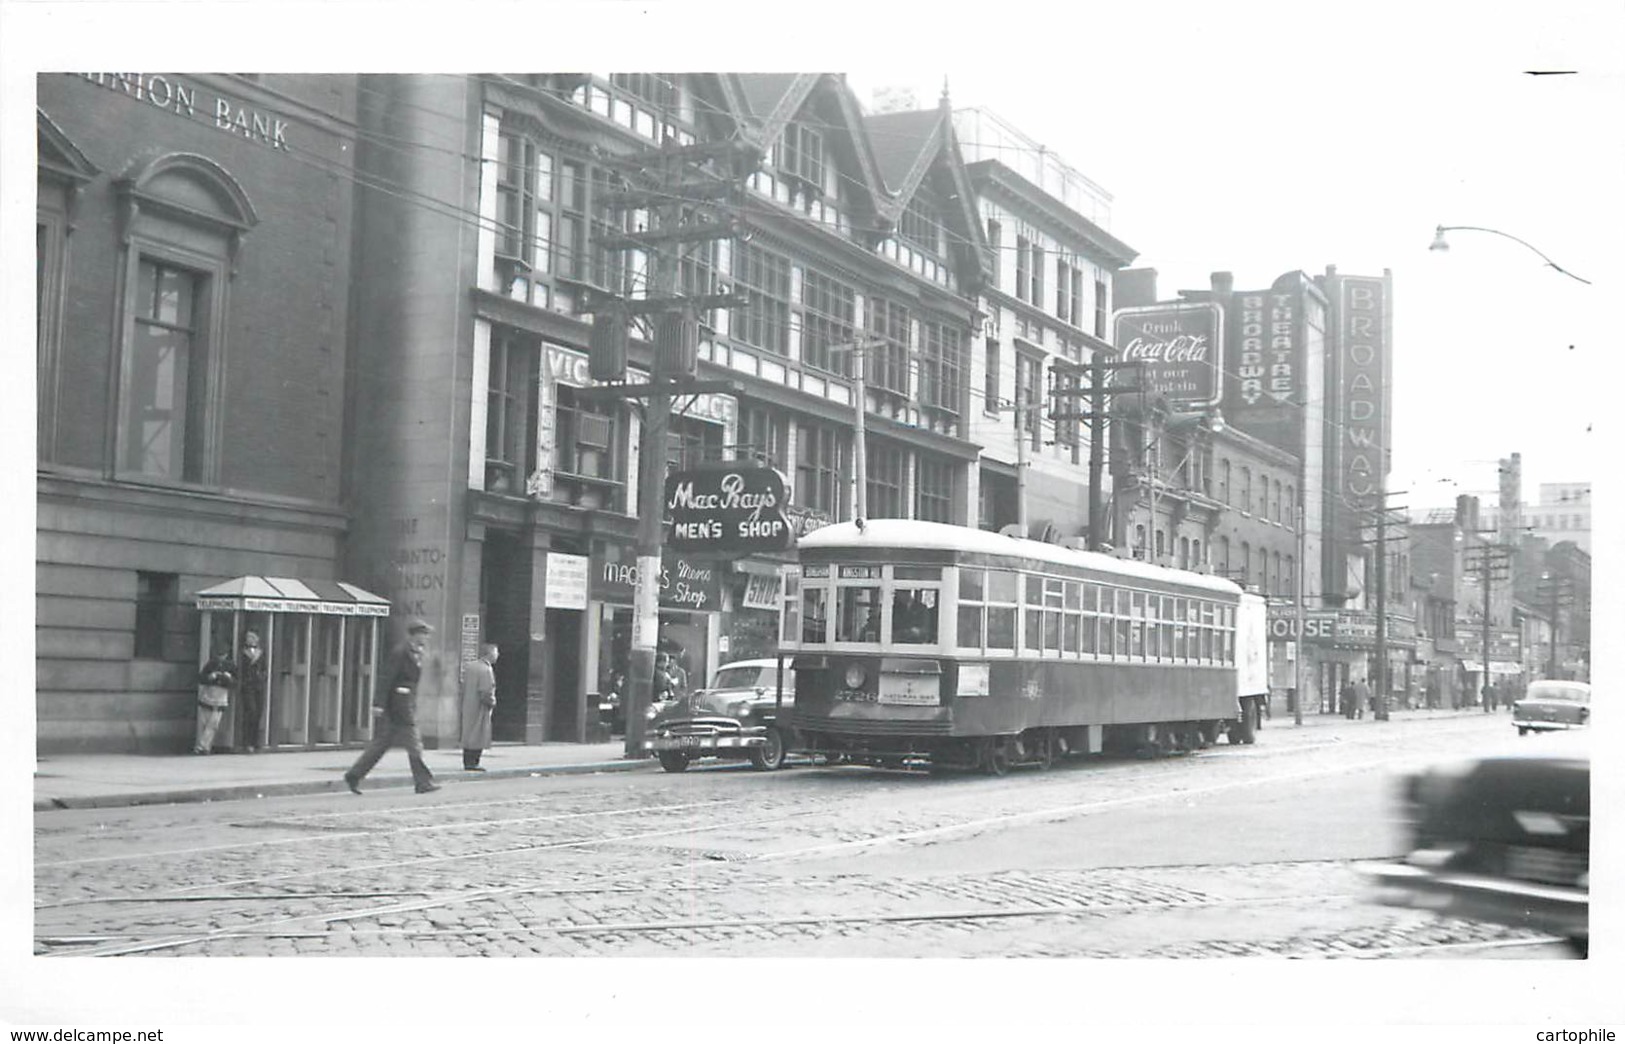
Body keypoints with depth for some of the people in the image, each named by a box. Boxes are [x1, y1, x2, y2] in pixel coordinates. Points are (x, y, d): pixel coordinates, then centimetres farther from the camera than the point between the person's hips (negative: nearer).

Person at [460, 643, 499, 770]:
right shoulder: (485, 670, -19)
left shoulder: (471, 666, 9)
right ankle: (472, 763, 1)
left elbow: (463, 688, 13)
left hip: (467, 708, 9)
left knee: (468, 735, 14)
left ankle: (467, 762, 21)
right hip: (480, 710, -9)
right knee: (478, 737, -1)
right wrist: (493, 702, -7)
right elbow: (486, 694, -23)